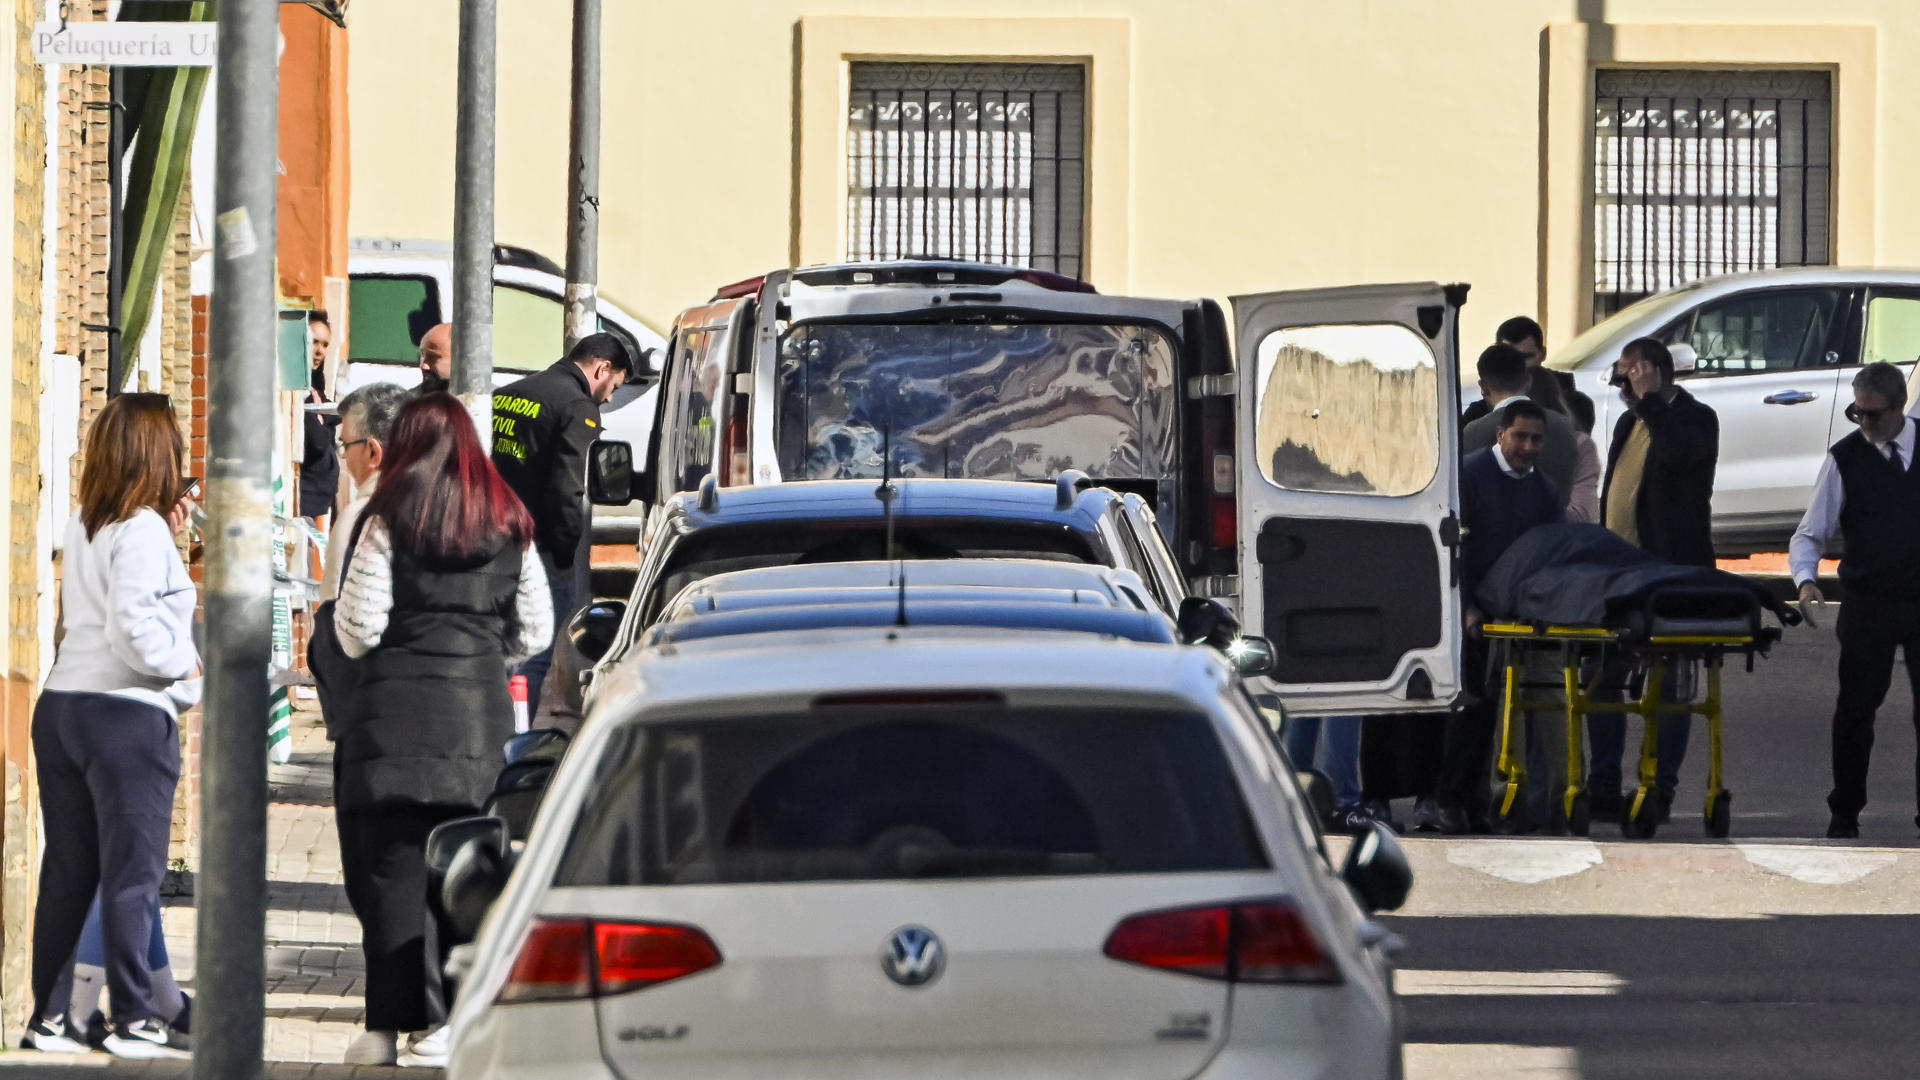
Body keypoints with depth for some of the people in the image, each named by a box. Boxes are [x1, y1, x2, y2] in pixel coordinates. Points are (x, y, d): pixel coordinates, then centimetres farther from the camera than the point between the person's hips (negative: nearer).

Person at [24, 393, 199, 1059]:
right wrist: (188, 666, -7)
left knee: (67, 871, 12)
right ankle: (133, 1021, -2)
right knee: (133, 873, -3)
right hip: (128, 712, -8)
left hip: (61, 705, 8)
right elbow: (133, 626, -21)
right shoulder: (142, 530, -12)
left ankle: (45, 1013, 14)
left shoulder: (83, 528, 11)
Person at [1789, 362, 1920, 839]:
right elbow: (1809, 534, -1)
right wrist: (1806, 579, -19)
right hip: (1869, 602, -1)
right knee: (1856, 709, 4)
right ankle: (1844, 813, 15)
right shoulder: (1844, 459, -2)